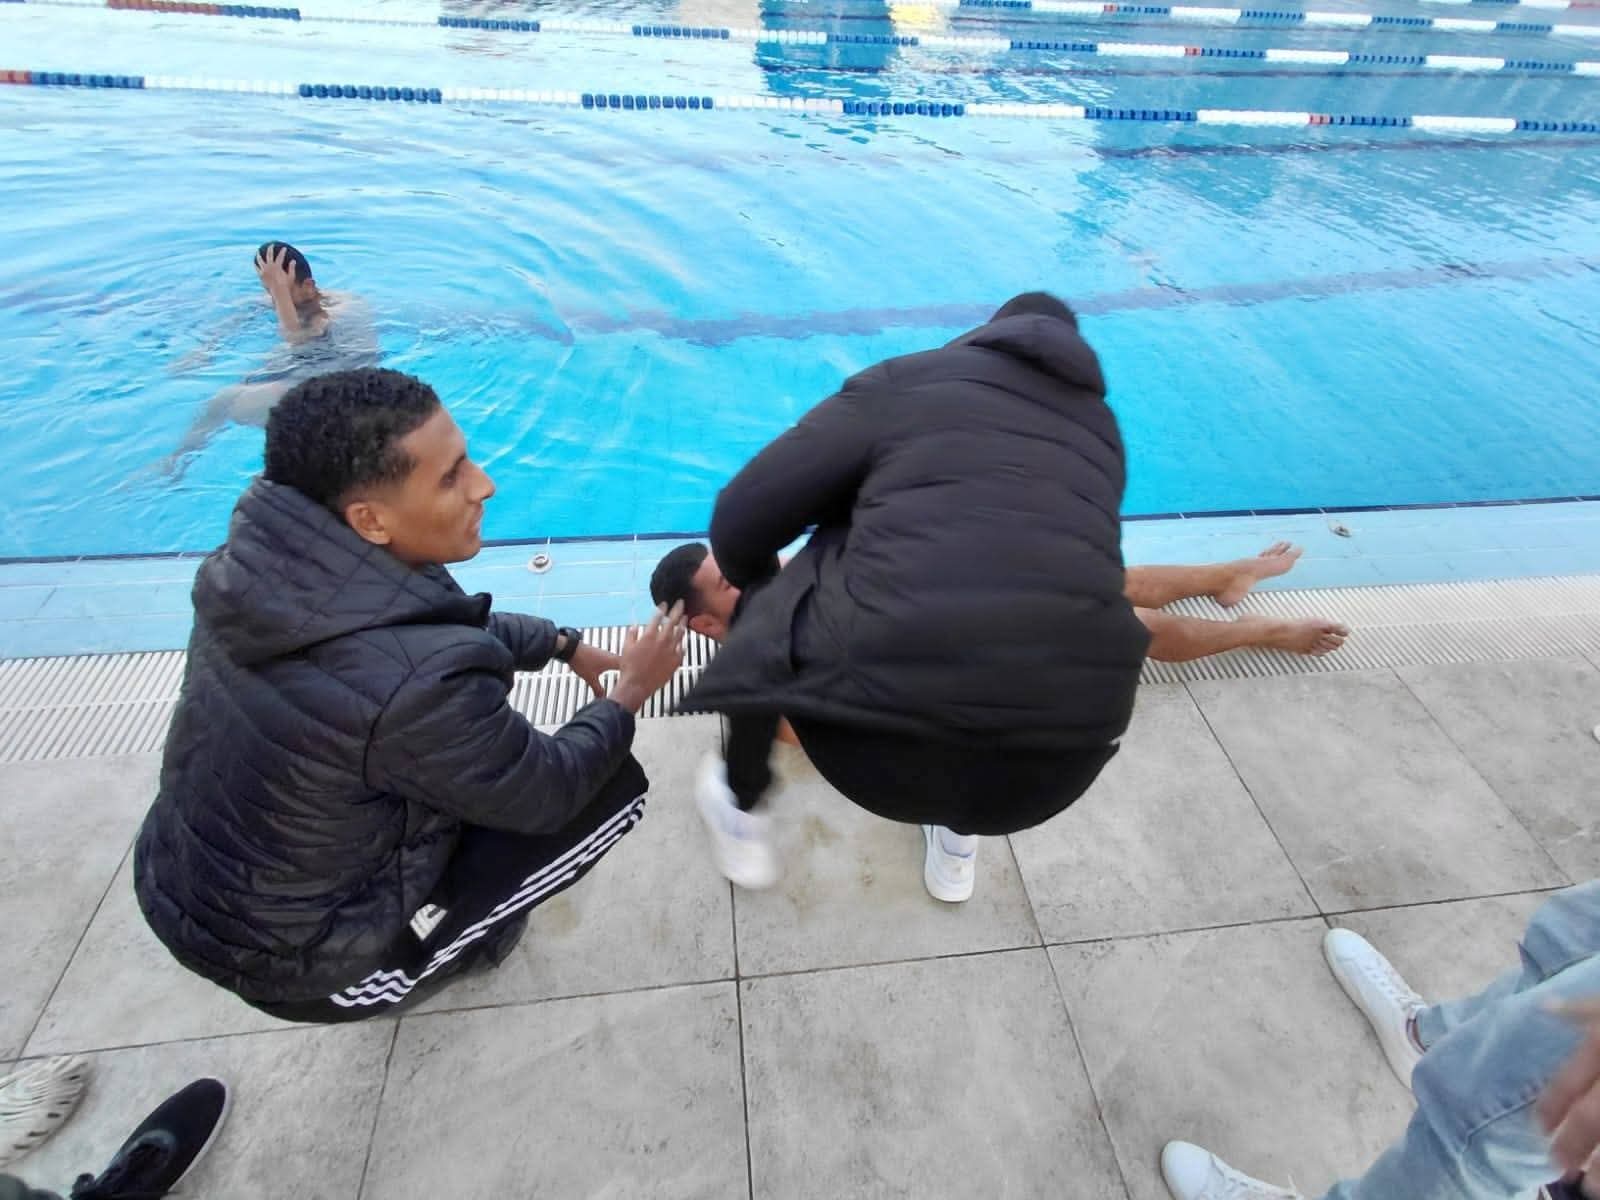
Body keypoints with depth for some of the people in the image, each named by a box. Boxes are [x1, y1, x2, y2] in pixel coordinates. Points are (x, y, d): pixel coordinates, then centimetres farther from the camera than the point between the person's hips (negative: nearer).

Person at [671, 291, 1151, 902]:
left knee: (766, 607, 28)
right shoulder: (1102, 428, 21)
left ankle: (741, 814, 45)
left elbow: (740, 522, 8)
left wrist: (761, 592, 31)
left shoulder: (904, 381, 11)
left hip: (881, 745, -3)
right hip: (1056, 769, 4)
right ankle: (958, 839, 48)